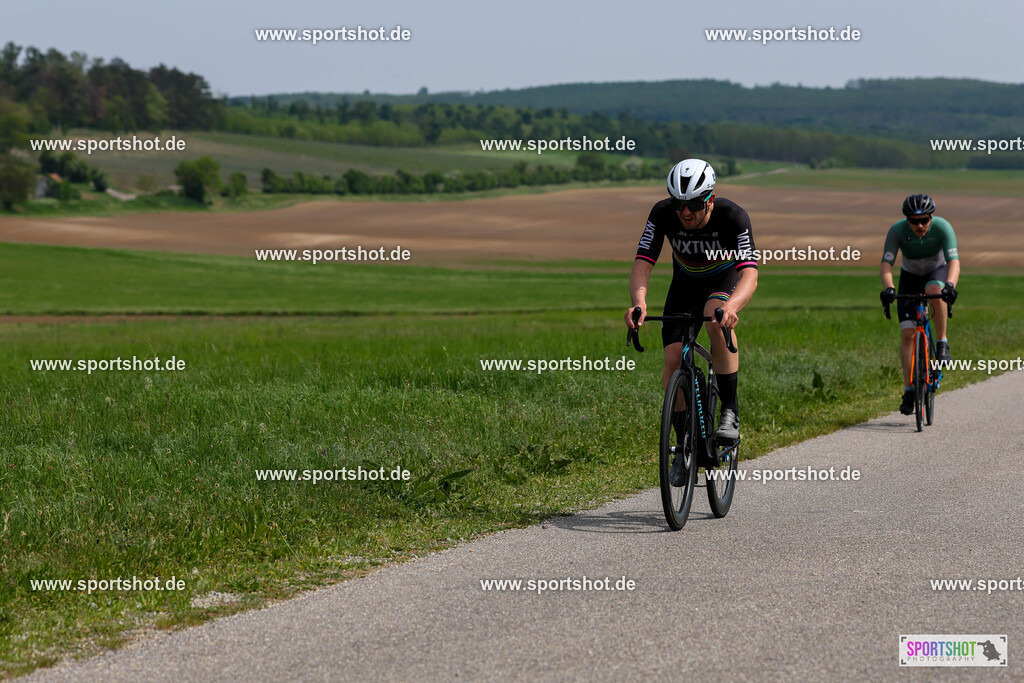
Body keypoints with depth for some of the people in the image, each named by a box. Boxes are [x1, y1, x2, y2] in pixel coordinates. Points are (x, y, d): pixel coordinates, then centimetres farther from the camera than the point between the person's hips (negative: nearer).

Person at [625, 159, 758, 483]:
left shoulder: (733, 216, -33)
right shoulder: (663, 213, -27)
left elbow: (749, 274, -42)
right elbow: (642, 263, -31)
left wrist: (731, 307, -63)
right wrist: (639, 302, -52)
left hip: (726, 279, -3)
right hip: (686, 283, 3)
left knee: (716, 317, -37)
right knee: (673, 360, -14)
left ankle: (730, 412, -26)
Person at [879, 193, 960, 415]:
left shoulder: (942, 227, -29)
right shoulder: (897, 230, -27)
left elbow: (954, 261, -38)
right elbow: (886, 264, -32)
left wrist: (950, 285, -58)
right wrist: (888, 288, -52)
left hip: (937, 271, -1)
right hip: (910, 276, 1)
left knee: (935, 291, -39)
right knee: (907, 332, -10)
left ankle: (942, 343, -20)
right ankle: (909, 390, -2)